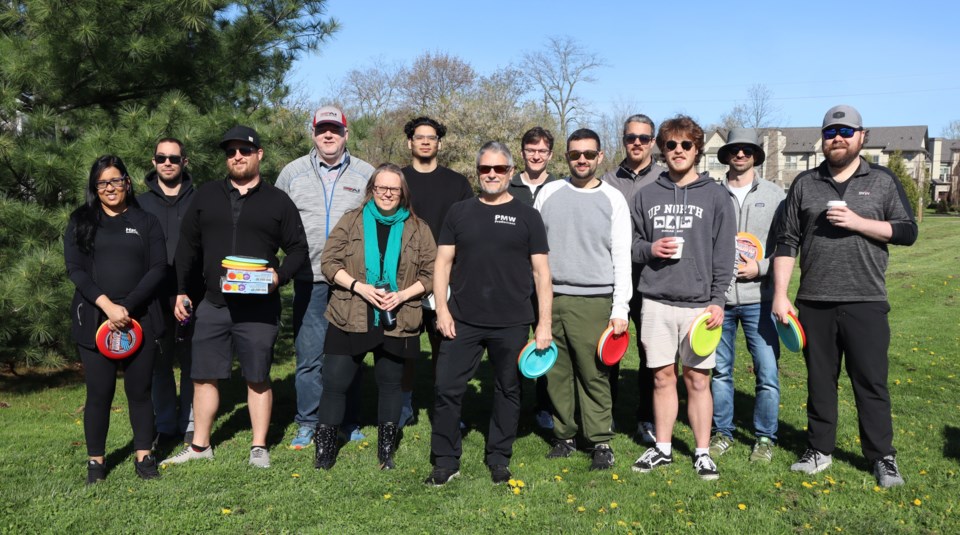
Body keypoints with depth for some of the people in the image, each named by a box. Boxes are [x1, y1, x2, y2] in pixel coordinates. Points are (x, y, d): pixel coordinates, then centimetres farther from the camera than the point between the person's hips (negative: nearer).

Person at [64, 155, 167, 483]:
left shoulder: (146, 222, 9)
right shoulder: (80, 222, 10)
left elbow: (158, 269, 1)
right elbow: (74, 268, -1)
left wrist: (127, 307, -11)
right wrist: (106, 304, -14)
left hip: (140, 320, 0)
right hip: (93, 321, 0)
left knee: (139, 390, 4)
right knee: (99, 392, 2)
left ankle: (144, 456, 15)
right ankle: (96, 461, 16)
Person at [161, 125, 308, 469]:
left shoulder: (277, 201, 4)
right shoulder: (206, 196, 11)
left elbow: (298, 248, 5)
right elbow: (188, 246, 14)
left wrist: (280, 275, -13)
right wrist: (181, 291, 9)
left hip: (259, 308, -3)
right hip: (213, 304, 3)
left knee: (258, 377, 5)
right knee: (204, 375, 8)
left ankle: (259, 448, 17)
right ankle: (200, 445, 23)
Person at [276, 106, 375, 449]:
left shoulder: (366, 174, 6)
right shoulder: (292, 173, 8)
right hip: (309, 280, 1)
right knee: (309, 356, 4)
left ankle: (350, 422, 19)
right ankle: (307, 423, 17)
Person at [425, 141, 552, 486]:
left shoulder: (527, 216, 4)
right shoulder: (460, 212, 9)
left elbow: (541, 271, 2)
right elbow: (443, 262, 8)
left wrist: (544, 323, -3)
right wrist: (442, 308, -2)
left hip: (512, 324, -1)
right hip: (462, 321, 1)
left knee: (508, 391, 9)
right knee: (447, 388, 0)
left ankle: (499, 459, 26)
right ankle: (445, 462, 14)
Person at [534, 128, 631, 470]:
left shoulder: (613, 199, 4)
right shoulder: (549, 193, 10)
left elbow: (622, 256, 1)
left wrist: (620, 308, -5)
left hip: (594, 301, -2)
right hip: (551, 297, 3)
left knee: (594, 375, -3)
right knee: (557, 372, 5)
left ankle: (601, 442, 7)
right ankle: (564, 436, 18)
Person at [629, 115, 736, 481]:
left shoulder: (715, 196, 3)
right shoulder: (646, 196, 9)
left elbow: (724, 253, 0)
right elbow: (630, 244, 14)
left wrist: (718, 300, -7)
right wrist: (649, 249, -8)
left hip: (699, 303, -2)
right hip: (656, 302, 2)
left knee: (697, 379, 3)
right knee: (663, 377, 9)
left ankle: (702, 451, 16)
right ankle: (662, 448, 21)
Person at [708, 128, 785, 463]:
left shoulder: (774, 195, 4)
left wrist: (761, 267, -11)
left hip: (758, 297, -1)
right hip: (718, 297, 1)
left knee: (768, 372, 0)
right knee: (720, 371, 10)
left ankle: (765, 437, 17)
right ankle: (723, 432, 25)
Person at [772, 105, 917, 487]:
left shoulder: (883, 181, 7)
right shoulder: (804, 184, 9)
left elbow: (908, 231, 1)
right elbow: (787, 242, 7)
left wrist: (858, 222, -13)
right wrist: (780, 295, 1)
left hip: (865, 302, -2)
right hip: (814, 302, 2)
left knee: (871, 382, 2)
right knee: (819, 380, 10)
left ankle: (882, 458, 15)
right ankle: (819, 450, 22)